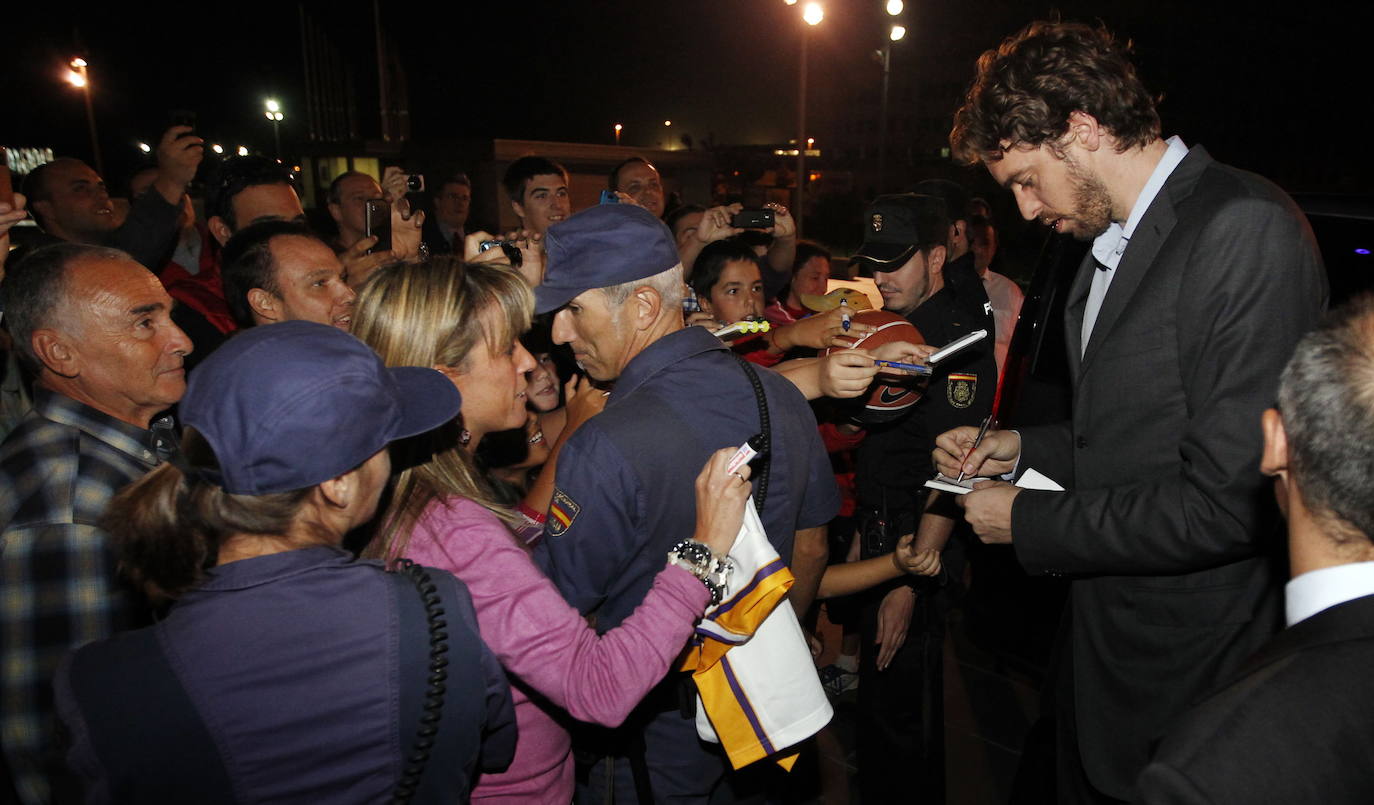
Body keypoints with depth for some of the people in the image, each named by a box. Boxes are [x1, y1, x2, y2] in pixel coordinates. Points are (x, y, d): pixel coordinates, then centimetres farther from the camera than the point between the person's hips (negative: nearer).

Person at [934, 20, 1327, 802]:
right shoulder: (1113, 240, 7)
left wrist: (1029, 522, -17)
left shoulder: (1247, 230, -21)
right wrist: (1024, 447, 4)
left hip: (1192, 676, -8)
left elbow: (1227, 502, -26)